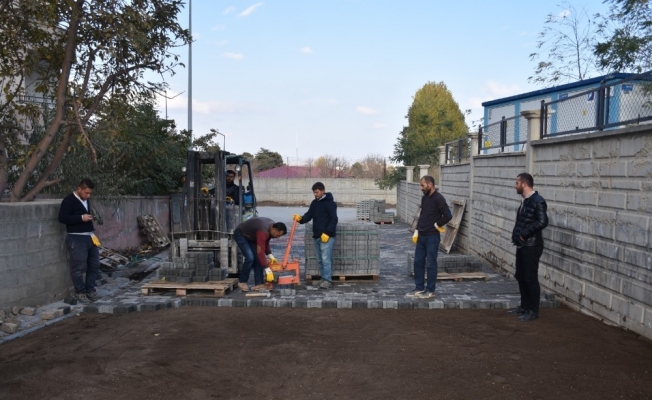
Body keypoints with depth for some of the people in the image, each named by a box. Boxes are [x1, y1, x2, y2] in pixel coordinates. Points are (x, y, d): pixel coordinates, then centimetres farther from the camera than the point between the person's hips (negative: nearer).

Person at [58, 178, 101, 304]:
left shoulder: (86, 200, 14)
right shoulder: (68, 200, -10)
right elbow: (62, 218, -17)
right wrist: (81, 218, -22)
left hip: (89, 236, 8)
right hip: (76, 238, -8)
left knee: (94, 264, 10)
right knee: (79, 267, -4)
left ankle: (90, 289, 22)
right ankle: (80, 292, 9)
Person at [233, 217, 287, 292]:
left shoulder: (271, 226, -9)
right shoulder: (263, 232, -37)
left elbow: (266, 242, 7)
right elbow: (260, 252, -39)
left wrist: (270, 256, -4)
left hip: (251, 236, 9)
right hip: (240, 235, -9)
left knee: (257, 258, -4)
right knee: (250, 257, -20)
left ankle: (259, 284, -3)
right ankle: (242, 282, -2)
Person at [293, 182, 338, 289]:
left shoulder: (330, 203, -10)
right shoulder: (314, 203, 15)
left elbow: (334, 219, -15)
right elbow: (309, 215, 11)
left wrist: (327, 233, -20)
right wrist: (300, 219, -10)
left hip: (327, 236, -8)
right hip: (316, 236, 8)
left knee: (326, 258, -10)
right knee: (320, 259, 11)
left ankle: (328, 280, -5)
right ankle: (323, 278, 19)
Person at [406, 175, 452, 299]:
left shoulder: (438, 199, -14)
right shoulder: (424, 198, 11)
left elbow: (448, 215, -20)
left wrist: (437, 225, -8)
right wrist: (416, 231, 11)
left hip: (432, 237, -8)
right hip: (421, 236, 8)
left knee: (431, 264, 1)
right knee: (418, 262, 11)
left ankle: (430, 291, 11)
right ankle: (419, 288, 21)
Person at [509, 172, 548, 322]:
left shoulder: (538, 201, -16)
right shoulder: (525, 201, 13)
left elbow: (542, 222, -26)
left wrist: (524, 234, -20)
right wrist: (517, 235, 6)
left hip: (531, 246, -9)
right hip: (522, 245, 9)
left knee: (530, 278, -2)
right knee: (520, 276, 15)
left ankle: (533, 311, 8)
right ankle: (524, 306, 27)